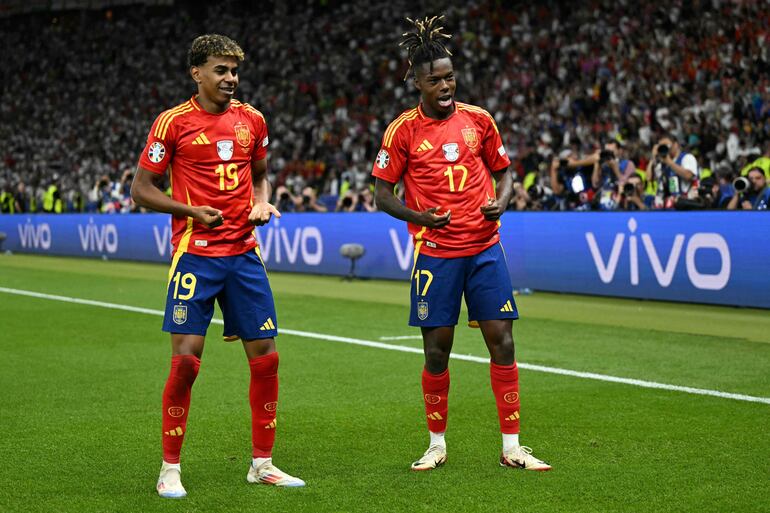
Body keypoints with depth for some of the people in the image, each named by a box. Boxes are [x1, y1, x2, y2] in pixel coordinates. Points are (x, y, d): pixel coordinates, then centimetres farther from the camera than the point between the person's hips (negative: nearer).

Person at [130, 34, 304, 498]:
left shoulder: (252, 120, 8)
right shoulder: (173, 123, -4)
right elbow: (142, 189, -1)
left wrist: (262, 203, 1)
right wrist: (193, 211, -14)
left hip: (244, 254, 5)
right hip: (195, 255, -4)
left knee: (266, 356, 3)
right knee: (186, 359, -7)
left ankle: (263, 464, 16)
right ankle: (170, 469, 7)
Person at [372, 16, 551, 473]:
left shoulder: (479, 119, 5)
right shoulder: (403, 130, -2)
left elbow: (503, 171, 16)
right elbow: (382, 193, 1)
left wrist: (500, 203, -6)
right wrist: (420, 217, -17)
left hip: (485, 248, 2)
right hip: (435, 252, -2)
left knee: (502, 342, -1)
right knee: (437, 350, 1)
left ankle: (512, 447, 7)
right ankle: (437, 445, 18)